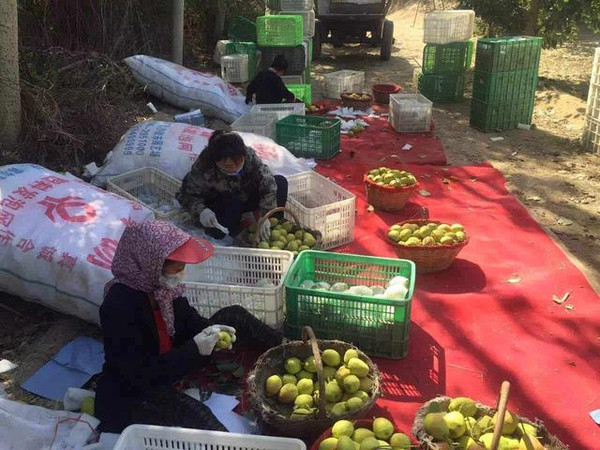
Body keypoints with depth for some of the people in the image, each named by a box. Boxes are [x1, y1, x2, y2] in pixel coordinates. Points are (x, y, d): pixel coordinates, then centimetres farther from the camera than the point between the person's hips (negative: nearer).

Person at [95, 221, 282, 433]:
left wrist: (209, 331, -14)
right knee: (196, 416, -35)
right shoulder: (119, 307, -32)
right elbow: (142, 375, -31)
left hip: (170, 364, 8)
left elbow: (189, 320, 8)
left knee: (233, 316, 4)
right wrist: (194, 348, -31)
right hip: (132, 393, -8)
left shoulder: (160, 286, -9)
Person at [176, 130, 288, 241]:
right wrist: (201, 210, -41)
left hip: (247, 198, 4)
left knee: (281, 182, -15)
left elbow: (267, 182, -29)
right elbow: (186, 194, -20)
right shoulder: (203, 170, -32)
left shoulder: (249, 155, -26)